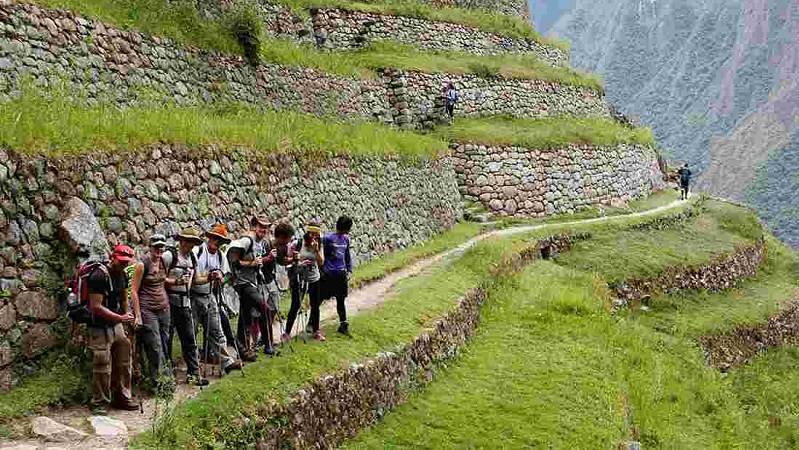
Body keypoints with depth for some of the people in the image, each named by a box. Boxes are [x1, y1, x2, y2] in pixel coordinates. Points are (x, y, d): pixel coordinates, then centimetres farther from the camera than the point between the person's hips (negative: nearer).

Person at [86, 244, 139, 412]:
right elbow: (96, 307, -24)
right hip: (100, 328, -8)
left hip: (117, 325, 8)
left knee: (123, 364, 12)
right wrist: (121, 318, -24)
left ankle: (121, 397, 24)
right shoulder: (99, 276, -20)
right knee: (103, 367, -6)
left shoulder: (122, 275, 7)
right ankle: (99, 403, 6)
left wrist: (128, 317, 11)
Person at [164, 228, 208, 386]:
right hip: (169, 303, -6)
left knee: (190, 340, 4)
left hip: (185, 304, 6)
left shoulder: (193, 258, 13)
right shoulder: (169, 256, -9)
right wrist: (176, 281, -22)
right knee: (166, 339, 2)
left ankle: (193, 373, 7)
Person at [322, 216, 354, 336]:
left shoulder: (346, 239, 8)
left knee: (341, 300, 11)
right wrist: (321, 271, -10)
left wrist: (349, 270, 11)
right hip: (328, 274, -5)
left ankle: (343, 324, 18)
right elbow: (321, 256, -9)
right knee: (319, 299, 2)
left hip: (341, 274, 5)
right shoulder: (328, 238, -11)